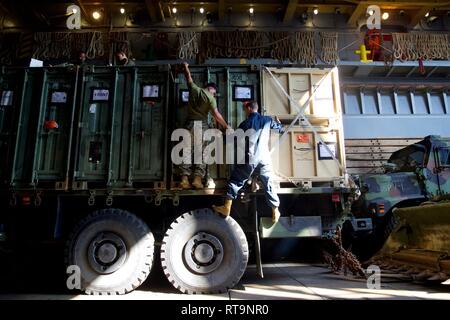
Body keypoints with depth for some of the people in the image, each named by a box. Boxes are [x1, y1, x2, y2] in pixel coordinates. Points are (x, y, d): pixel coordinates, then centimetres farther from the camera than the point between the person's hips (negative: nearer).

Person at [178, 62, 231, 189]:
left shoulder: (194, 89, 7)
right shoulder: (210, 98, -3)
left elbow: (189, 78, 25)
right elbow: (216, 115, -10)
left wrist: (185, 67, 44)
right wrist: (226, 126, -4)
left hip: (190, 123, 3)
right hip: (202, 124, -3)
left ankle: (184, 179, -4)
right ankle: (197, 179, -6)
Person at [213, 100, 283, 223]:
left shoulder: (245, 124, 1)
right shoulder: (267, 120, 7)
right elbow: (281, 129, 20)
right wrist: (278, 122, 42)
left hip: (249, 158, -3)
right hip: (264, 158, 3)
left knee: (235, 180, 8)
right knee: (268, 184, 10)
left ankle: (226, 208, 6)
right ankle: (275, 213, 16)